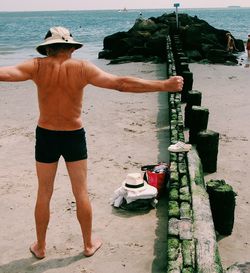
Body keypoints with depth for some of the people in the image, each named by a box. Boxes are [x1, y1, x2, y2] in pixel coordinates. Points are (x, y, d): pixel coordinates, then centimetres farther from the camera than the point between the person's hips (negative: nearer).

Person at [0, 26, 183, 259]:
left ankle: (40, 247, 28)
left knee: (44, 194, 14)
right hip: (74, 137, 0)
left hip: (45, 136, 1)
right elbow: (122, 84, -18)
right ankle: (89, 244, 27)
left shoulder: (38, 66, -11)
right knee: (81, 193, 13)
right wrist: (164, 86, -16)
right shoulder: (82, 68, -12)